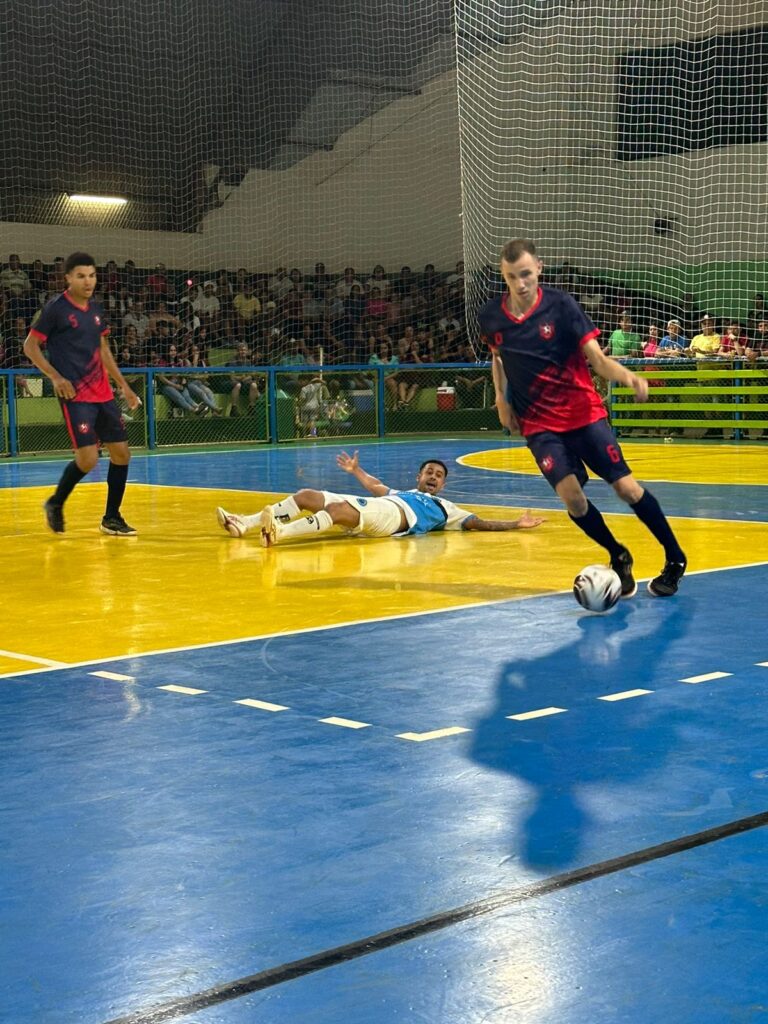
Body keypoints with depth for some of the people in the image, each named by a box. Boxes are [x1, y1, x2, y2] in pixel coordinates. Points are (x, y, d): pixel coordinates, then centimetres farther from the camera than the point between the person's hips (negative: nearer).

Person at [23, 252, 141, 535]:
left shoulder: (95, 309, 12)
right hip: (75, 395, -7)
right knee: (87, 458, -14)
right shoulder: (56, 308, -8)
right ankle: (55, 503, 12)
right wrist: (55, 377, -15)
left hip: (102, 394, 7)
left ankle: (112, 517, 16)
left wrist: (123, 385, 18)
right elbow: (30, 346, -5)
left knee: (121, 453, 4)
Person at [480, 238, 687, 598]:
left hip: (583, 412, -2)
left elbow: (597, 359, -13)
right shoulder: (490, 316, -3)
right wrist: (501, 397, 9)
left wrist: (625, 374, -33)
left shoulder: (561, 305, -12)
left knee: (626, 486, -7)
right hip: (538, 423, 2)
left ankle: (675, 558, 12)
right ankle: (618, 558, 9)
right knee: (570, 496, -16)